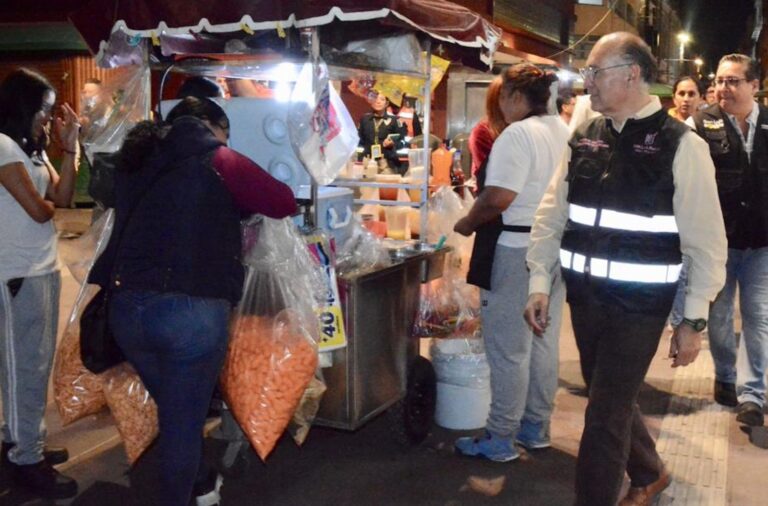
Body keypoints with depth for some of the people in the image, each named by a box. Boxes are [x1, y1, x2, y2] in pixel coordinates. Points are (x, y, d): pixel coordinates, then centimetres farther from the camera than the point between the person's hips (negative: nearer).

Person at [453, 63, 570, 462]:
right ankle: (536, 427, 29)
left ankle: (500, 439, 11)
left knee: (508, 347, 1)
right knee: (543, 342, 17)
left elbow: (498, 197, -24)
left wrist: (467, 225, -9)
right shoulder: (566, 132, 10)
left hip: (519, 250, -9)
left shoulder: (518, 134, -16)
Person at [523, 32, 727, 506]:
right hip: (585, 296, 6)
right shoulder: (585, 138, 3)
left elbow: (706, 241, -10)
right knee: (612, 399, 22)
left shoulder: (680, 144, -12)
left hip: (638, 304, -6)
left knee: (605, 415, 1)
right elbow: (552, 213, 6)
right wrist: (540, 282, 0)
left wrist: (695, 320, -10)